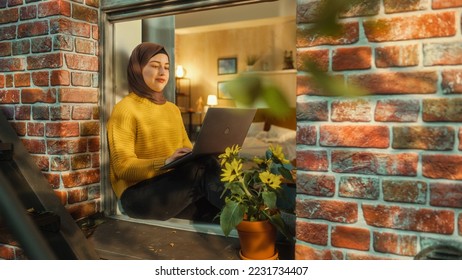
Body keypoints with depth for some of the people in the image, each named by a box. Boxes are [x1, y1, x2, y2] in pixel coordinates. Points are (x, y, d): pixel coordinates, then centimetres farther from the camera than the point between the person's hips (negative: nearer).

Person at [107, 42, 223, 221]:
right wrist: (166, 163, -27)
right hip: (139, 193, -6)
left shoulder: (173, 109, 19)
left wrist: (202, 153, -6)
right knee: (204, 166, -29)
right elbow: (123, 167, -11)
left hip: (176, 185, 6)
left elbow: (188, 151, 19)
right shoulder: (125, 109, -3)